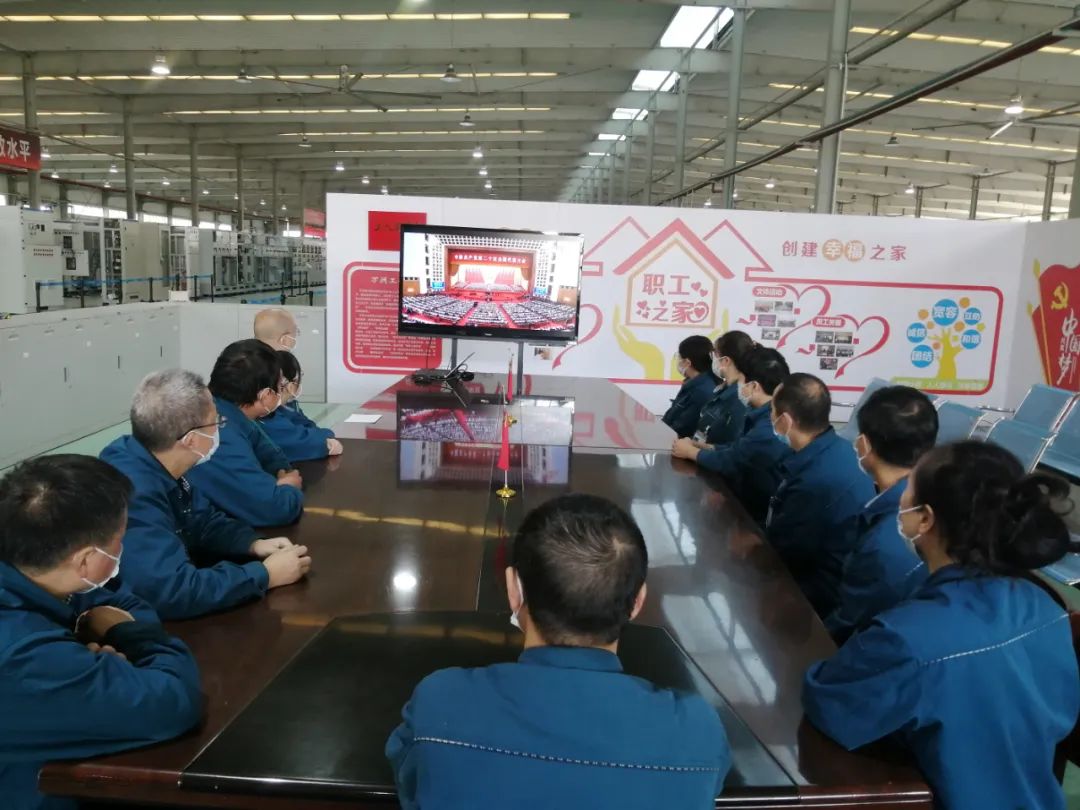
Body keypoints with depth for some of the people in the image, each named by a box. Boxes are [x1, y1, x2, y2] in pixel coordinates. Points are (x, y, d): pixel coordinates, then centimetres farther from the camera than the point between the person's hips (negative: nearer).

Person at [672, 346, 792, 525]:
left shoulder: (771, 428, -28)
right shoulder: (766, 415, 4)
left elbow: (729, 461, -20)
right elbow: (737, 448, 11)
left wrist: (690, 451, -4)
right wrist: (702, 446, 0)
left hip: (760, 513, -8)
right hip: (750, 498, 8)